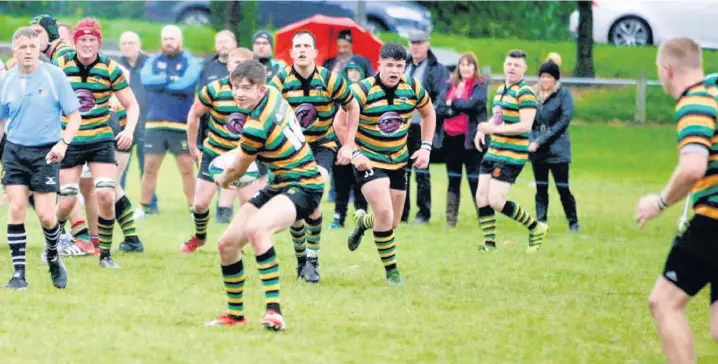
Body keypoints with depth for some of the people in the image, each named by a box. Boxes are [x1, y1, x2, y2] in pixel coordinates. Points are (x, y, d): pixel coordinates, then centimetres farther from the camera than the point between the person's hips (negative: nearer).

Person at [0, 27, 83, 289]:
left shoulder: (54, 76, -5)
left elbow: (74, 116, -2)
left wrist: (63, 143, -18)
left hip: (45, 153, -2)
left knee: (45, 215, -7)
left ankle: (54, 259, 23)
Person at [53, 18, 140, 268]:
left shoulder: (110, 69, -5)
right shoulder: (60, 66, -5)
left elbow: (131, 104, 2)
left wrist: (129, 130, -15)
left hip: (101, 140, 0)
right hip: (69, 141, 0)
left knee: (106, 195, -13)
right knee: (67, 201, -3)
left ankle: (105, 255, 2)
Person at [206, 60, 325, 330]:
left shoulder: (255, 128, -24)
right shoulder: (273, 94, -1)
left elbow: (237, 170, -6)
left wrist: (223, 180, 16)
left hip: (302, 186, -10)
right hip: (279, 185, 10)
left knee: (256, 228, -38)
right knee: (227, 244, 7)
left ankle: (274, 311, -41)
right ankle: (235, 314, 24)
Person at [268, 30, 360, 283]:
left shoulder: (330, 80, -10)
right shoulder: (280, 81, -10)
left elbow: (352, 108, 3)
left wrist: (348, 146, 1)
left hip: (322, 146, -1)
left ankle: (312, 259, -9)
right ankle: (301, 259, 20)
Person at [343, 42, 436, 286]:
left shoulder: (413, 87, -6)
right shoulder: (363, 90, -20)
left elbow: (428, 113, 12)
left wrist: (426, 147, 3)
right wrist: (353, 153, -24)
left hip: (398, 160, 5)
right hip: (368, 160, -5)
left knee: (392, 223, 9)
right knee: (384, 211, -24)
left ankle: (363, 221, 45)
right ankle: (391, 270, -9)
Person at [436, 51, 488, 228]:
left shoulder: (480, 85, -2)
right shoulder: (450, 84, 9)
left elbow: (474, 103, -19)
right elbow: (441, 109, 0)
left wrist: (453, 103, -6)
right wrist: (462, 108, -13)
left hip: (471, 138, -5)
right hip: (451, 137, 5)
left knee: (475, 180, -4)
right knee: (453, 180, 11)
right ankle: (451, 219, 16)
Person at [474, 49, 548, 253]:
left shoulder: (525, 93, -13)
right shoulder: (500, 90, 15)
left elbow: (525, 126, -21)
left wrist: (494, 129, -23)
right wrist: (482, 131, 9)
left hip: (512, 156, -9)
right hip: (493, 151, 9)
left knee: (496, 201, -12)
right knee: (481, 196, 2)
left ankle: (536, 228, 6)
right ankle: (489, 243, 11)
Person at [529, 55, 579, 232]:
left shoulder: (563, 94, -6)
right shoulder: (535, 94, 7)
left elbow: (564, 120, -13)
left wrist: (541, 141, -14)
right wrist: (532, 141, -2)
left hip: (557, 149, -4)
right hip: (537, 150, 4)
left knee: (563, 187, -3)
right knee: (541, 188, 7)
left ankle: (573, 222, 9)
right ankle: (540, 222, 12)